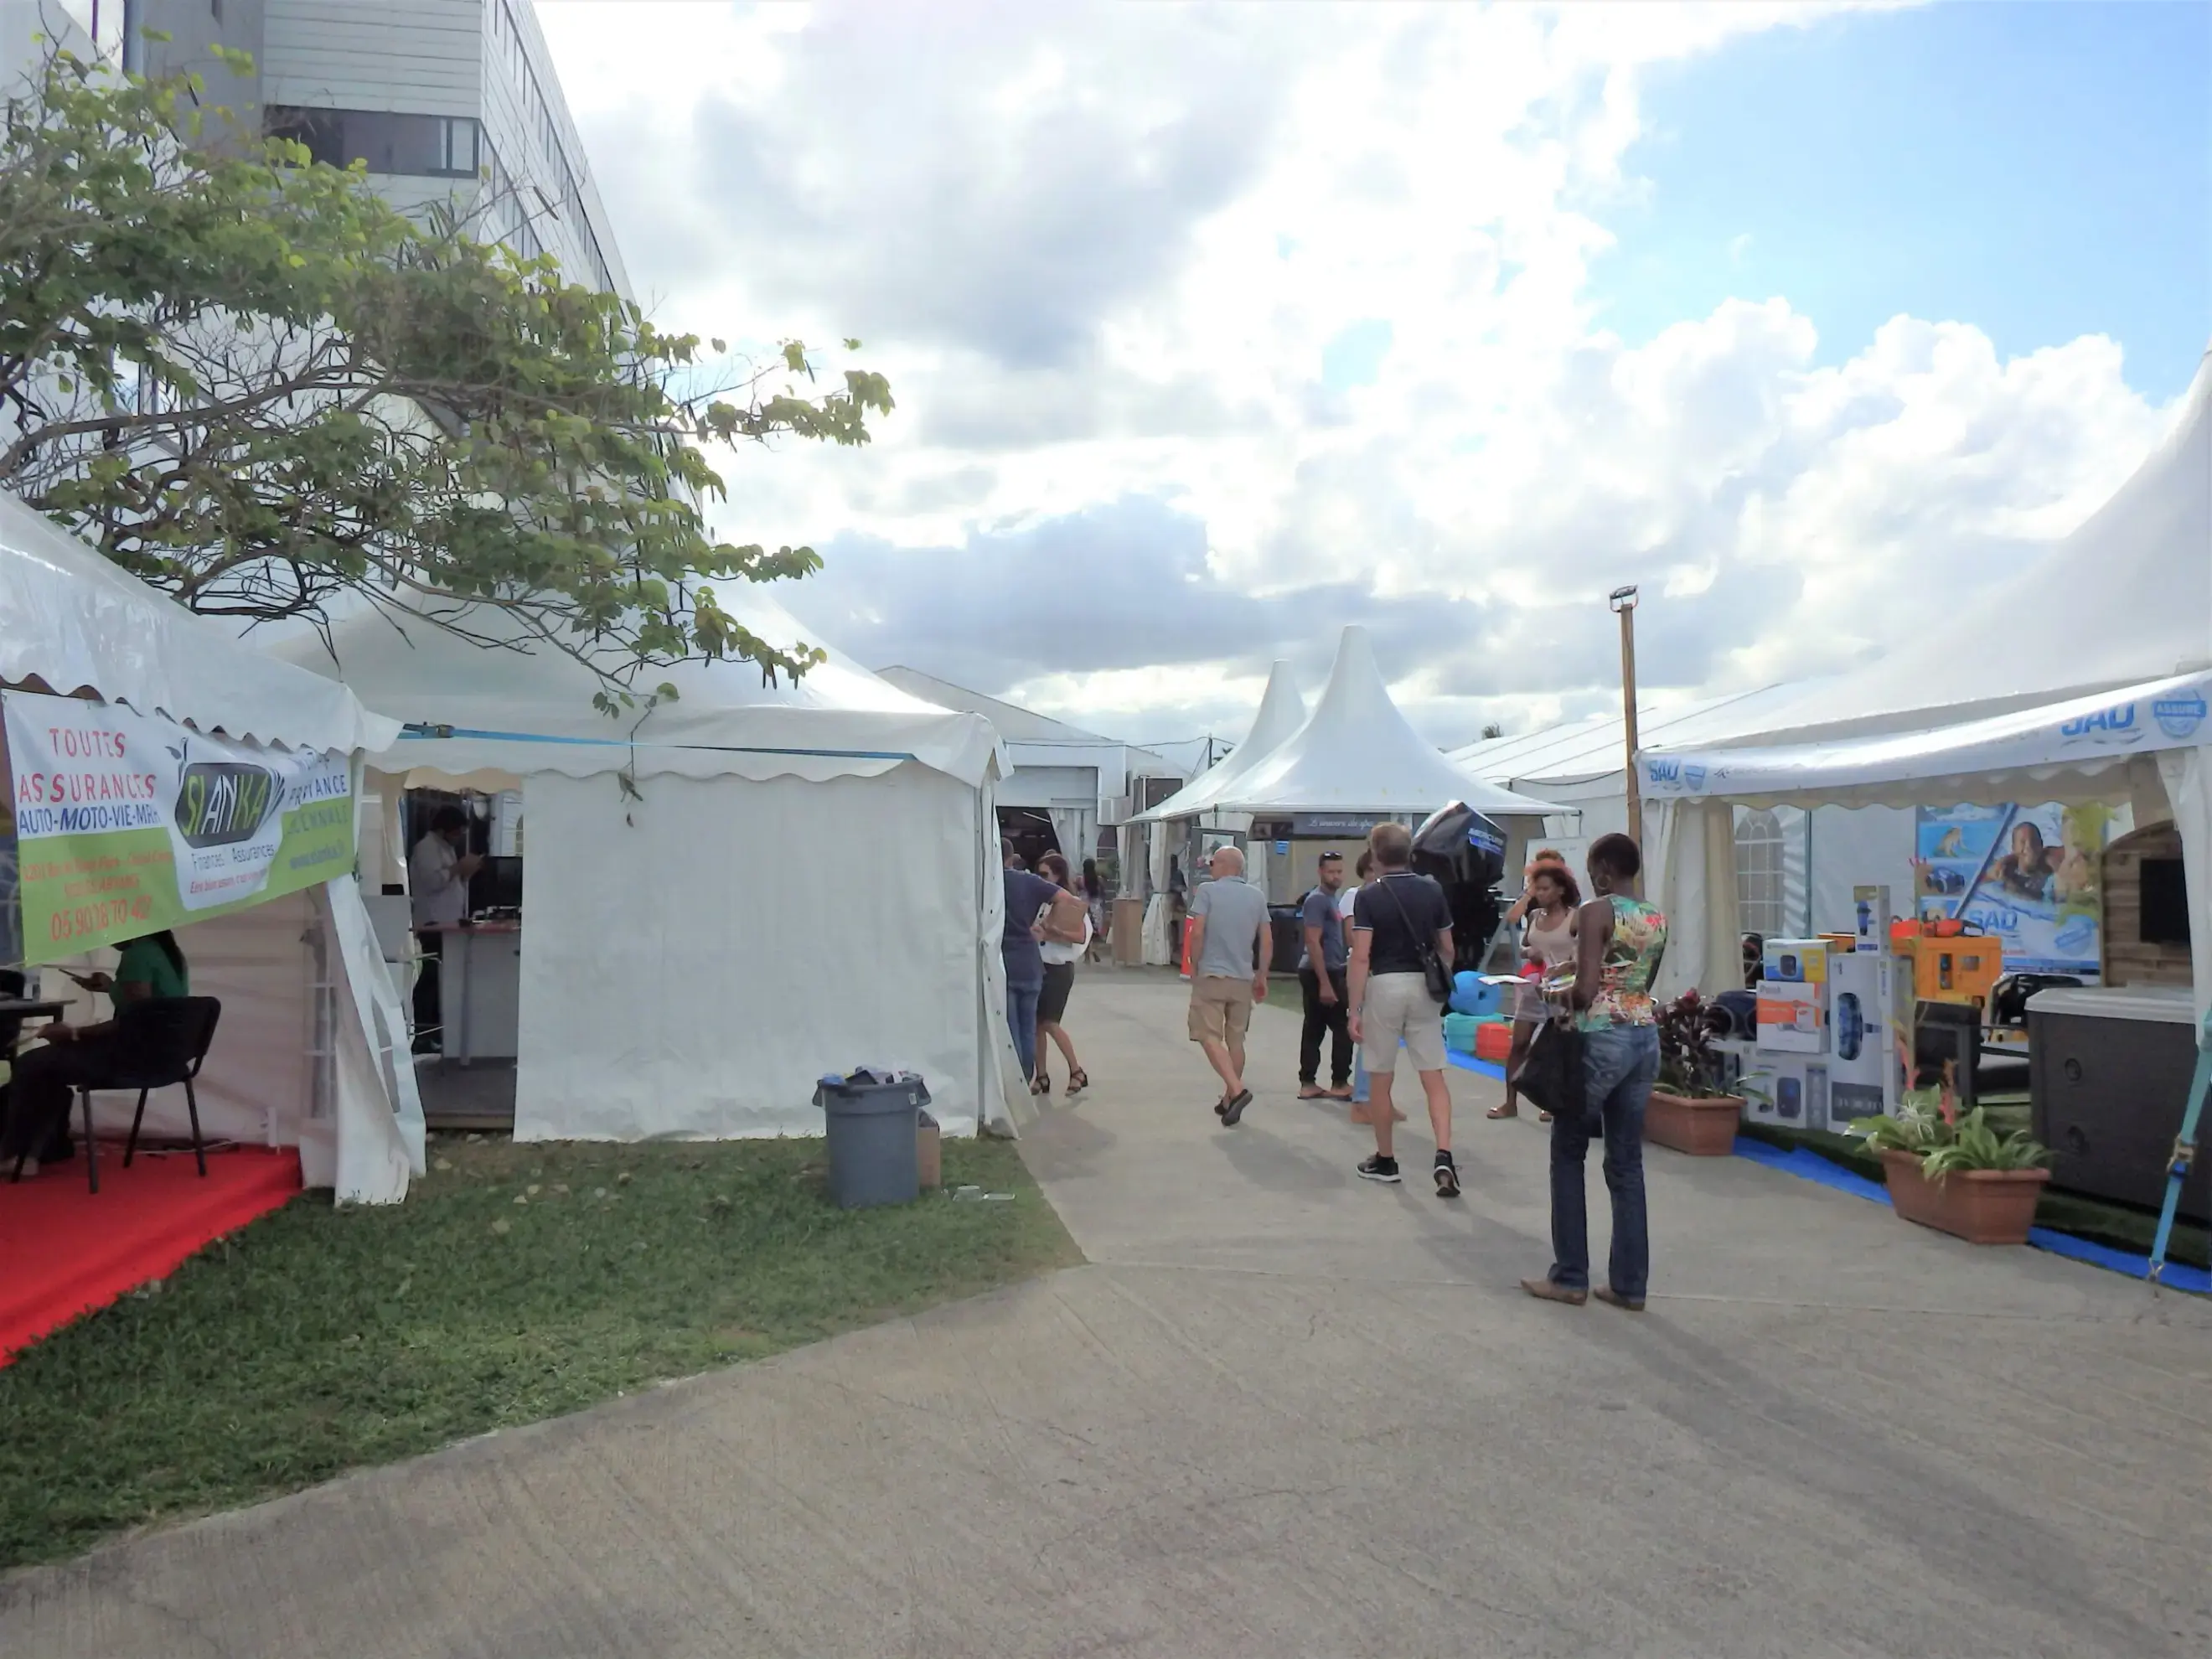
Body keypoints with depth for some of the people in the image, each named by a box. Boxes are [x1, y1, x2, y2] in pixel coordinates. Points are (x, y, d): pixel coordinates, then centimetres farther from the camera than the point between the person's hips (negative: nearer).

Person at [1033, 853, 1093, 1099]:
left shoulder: (1071, 903, -9)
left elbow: (1081, 937, -12)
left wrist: (1054, 930, -21)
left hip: (1058, 968, -5)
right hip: (1037, 966, 5)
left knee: (1050, 1023, -8)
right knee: (1036, 1023, 4)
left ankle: (1077, 1072, 6)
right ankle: (1042, 1076, 13)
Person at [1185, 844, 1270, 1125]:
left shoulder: (1207, 890, -6)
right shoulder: (1257, 896, 8)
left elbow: (1197, 933, -12)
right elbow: (1266, 941, 8)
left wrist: (1194, 967, 1)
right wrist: (1262, 977, 17)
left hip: (1212, 974, -5)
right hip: (1244, 978, 5)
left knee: (1209, 1036, -4)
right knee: (1235, 1039, 12)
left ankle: (1237, 1090, -20)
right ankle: (1229, 1099, 18)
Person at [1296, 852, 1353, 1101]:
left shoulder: (1331, 899, 15)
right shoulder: (1318, 900, -15)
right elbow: (1313, 943, -21)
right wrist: (1325, 983, -24)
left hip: (1328, 972, 10)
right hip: (1321, 973, -10)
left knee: (1314, 1030, 9)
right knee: (1343, 1029, -4)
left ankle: (1308, 1085, 12)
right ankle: (1339, 1084, 2)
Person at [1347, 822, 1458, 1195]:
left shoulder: (1369, 896, -8)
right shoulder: (1433, 890, 4)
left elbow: (1361, 957, -13)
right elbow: (1447, 949, 8)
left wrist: (1354, 1010, -10)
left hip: (1384, 985, -3)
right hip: (1424, 986, 3)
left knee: (1380, 1080, 10)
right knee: (1434, 1078, 4)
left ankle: (1385, 1161, 21)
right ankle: (1444, 1156, -11)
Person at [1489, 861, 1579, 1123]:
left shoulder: (1574, 918, -9)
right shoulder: (1534, 916, 7)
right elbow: (1522, 948, 15)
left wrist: (1561, 969, -23)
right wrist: (1528, 952, -8)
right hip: (1532, 986, 5)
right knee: (1518, 1044, 4)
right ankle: (1510, 1103, 10)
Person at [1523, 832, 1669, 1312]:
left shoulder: (1595, 913, -13)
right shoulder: (1657, 919, 10)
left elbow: (1586, 992, -19)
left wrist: (1557, 1000, 1)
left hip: (1603, 1039, -7)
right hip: (1645, 1038, 7)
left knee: (1569, 1154, 7)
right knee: (1627, 1162, 11)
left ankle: (1570, 1277, 10)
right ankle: (1629, 1284, 15)